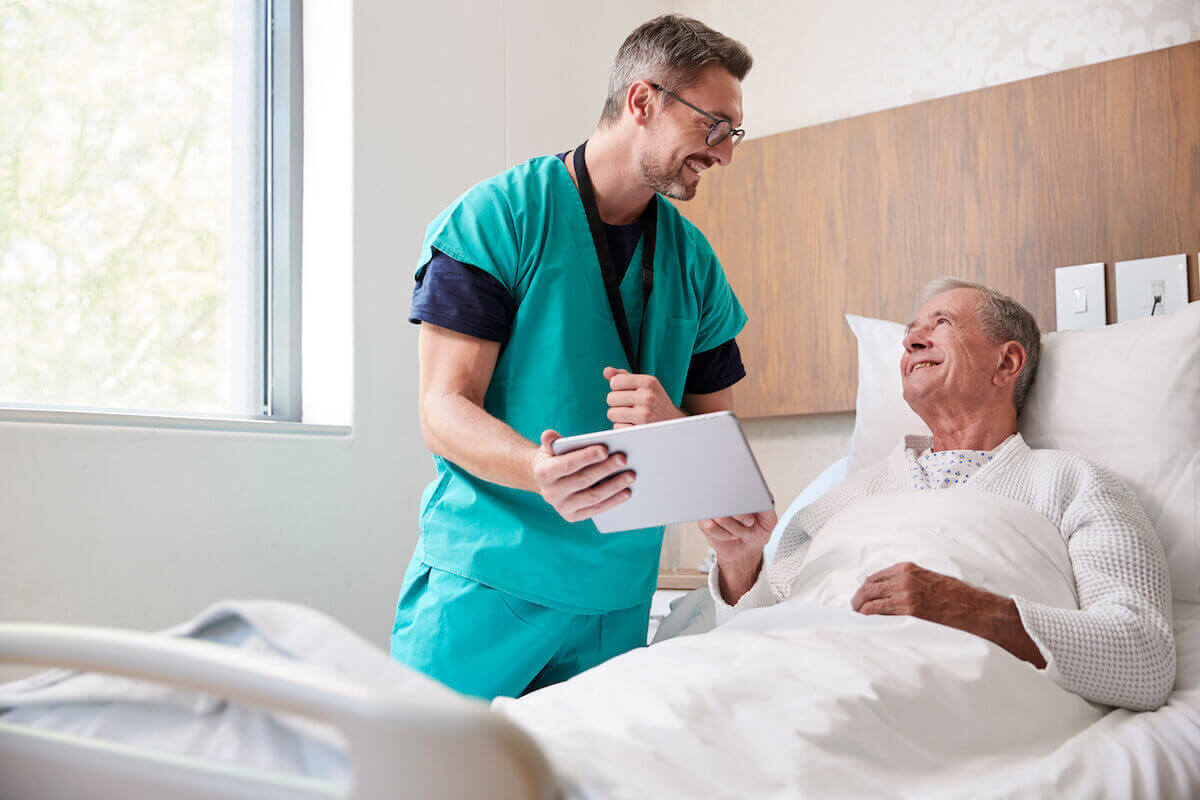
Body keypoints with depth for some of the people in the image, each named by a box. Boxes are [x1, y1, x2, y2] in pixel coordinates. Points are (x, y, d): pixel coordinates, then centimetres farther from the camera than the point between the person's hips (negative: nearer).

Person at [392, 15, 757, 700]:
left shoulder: (694, 261, 10)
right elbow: (444, 409, -10)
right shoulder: (499, 216, -5)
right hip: (483, 586, -4)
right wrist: (538, 471, -31)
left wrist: (671, 425, -13)